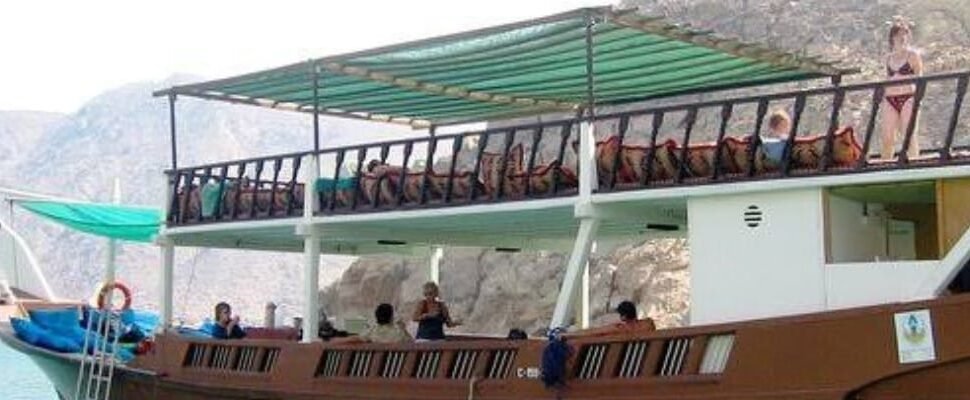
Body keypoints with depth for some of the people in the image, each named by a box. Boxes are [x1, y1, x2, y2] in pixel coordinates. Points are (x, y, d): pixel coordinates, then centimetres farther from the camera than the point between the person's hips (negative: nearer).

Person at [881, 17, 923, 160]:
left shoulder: (912, 55, 4)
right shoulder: (888, 57, 17)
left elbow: (919, 78, 1)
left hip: (908, 98, -4)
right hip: (891, 100, 4)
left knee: (909, 135, -7)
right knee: (887, 137, -3)